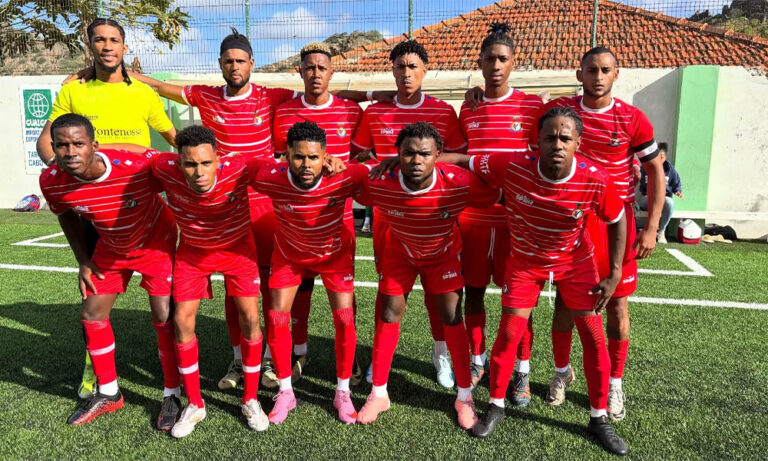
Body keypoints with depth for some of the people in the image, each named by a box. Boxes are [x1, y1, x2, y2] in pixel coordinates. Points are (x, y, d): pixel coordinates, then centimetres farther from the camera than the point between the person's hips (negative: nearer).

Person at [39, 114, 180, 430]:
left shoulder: (136, 166, -37)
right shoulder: (51, 182, -21)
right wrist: (83, 261, 1)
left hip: (156, 243, -4)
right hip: (111, 248, 5)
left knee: (164, 318, -9)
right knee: (92, 315, 7)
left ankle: (172, 396, 11)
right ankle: (108, 393, 28)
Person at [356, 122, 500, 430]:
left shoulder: (459, 184, -36)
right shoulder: (379, 184, -33)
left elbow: (496, 196, -18)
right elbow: (358, 196, -9)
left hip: (443, 253, 0)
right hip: (399, 251, 1)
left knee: (452, 318, -3)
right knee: (389, 315, 0)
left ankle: (465, 396, 16)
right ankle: (378, 393, 17)